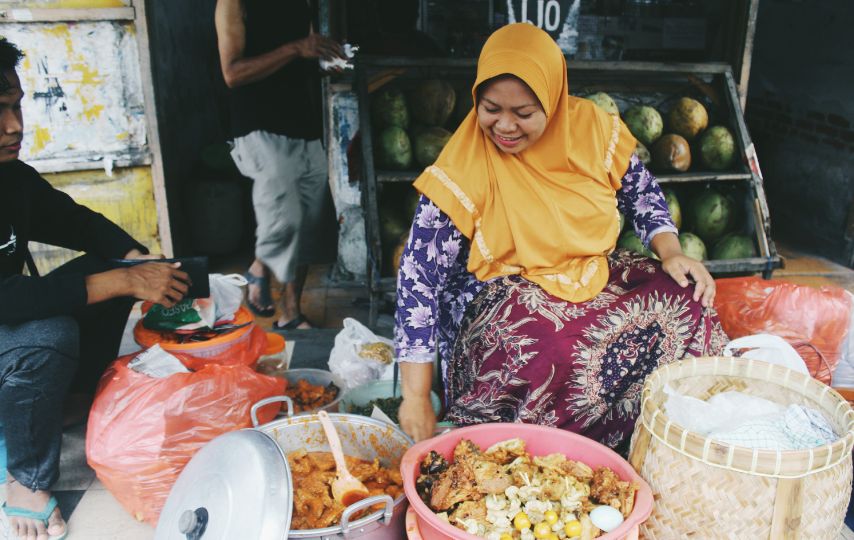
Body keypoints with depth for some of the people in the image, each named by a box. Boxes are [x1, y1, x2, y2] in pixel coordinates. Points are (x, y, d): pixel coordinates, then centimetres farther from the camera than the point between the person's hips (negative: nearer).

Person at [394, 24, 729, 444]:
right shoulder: (462, 175, -16)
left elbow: (642, 194, 13)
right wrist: (416, 397, -20)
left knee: (687, 305, -19)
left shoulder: (593, 129, -4)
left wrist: (671, 254, -6)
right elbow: (419, 280, -17)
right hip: (499, 296, -4)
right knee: (556, 355, -37)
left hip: (596, 276, 5)